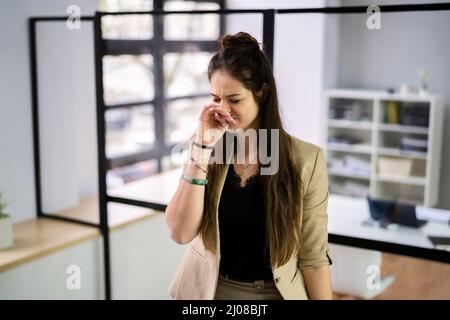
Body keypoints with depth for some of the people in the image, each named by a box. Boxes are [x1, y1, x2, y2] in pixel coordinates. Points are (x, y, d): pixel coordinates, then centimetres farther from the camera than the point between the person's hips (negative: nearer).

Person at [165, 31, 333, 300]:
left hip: (277, 292, -1)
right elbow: (180, 233, -17)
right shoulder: (203, 146, -8)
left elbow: (313, 255, -10)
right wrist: (203, 147, -22)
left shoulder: (305, 159, -14)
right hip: (210, 289, 2)